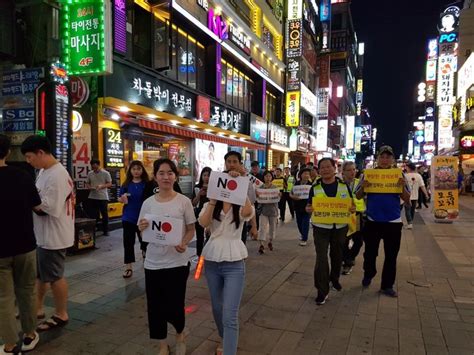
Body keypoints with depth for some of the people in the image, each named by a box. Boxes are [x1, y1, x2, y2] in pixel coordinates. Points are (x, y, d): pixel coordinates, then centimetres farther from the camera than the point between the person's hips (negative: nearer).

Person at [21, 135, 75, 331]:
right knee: (40, 274, 23)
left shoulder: (57, 176, -23)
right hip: (42, 234, 10)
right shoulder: (44, 171, 8)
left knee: (54, 277, 6)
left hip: (53, 236, -10)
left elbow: (47, 208, -26)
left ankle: (61, 315, 24)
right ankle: (38, 308, 41)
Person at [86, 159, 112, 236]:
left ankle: (105, 230, 16)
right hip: (92, 197, 3)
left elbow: (109, 184, -4)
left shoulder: (105, 173, -4)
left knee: (104, 214, 5)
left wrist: (101, 186, -20)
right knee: (93, 215, 7)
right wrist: (89, 187, -9)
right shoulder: (90, 174, 7)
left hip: (103, 197, -3)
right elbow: (87, 183, 14)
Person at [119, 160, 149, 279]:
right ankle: (128, 267, 12)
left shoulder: (147, 184, -4)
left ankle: (145, 252, 48)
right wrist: (123, 199, -13)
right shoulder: (126, 184, 2)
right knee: (128, 242, 4)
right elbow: (120, 199, 9)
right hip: (128, 218, 1)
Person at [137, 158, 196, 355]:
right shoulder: (148, 203, 0)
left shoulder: (184, 201, -7)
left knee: (174, 305, 5)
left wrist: (184, 243, -20)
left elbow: (191, 230, -1)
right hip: (153, 263, 3)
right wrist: (142, 228, -16)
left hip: (177, 262, -2)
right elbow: (142, 234, 7)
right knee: (155, 306, 11)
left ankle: (180, 334, 40)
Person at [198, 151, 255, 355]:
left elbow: (248, 211, -30)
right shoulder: (210, 204, 3)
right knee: (217, 308, 21)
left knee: (230, 315, -9)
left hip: (234, 263, -4)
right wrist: (213, 198, -20)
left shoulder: (241, 206, -4)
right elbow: (203, 223, -17)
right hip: (211, 260, 4)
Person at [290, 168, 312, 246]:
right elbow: (291, 193, 3)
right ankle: (302, 233, 41)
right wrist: (293, 196, -18)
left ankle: (304, 239, 7)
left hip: (307, 206, -3)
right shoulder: (296, 183, 1)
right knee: (299, 222, 15)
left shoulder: (311, 184, -6)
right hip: (298, 206, 3)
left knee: (305, 222, -3)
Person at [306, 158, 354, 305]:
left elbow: (351, 203, 7)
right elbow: (309, 206, 2)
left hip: (340, 227, 2)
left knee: (337, 255, 20)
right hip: (321, 227, -2)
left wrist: (353, 208, -16)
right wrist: (308, 209, -21)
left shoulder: (344, 185, -2)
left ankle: (334, 279, 46)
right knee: (321, 258, -7)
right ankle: (322, 291, 3)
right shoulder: (315, 187, -4)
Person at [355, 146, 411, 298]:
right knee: (370, 252, 12)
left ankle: (387, 286, 22)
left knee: (391, 256, 9)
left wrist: (403, 187, -20)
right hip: (372, 221, 0)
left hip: (393, 222, 1)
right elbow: (358, 196, 0)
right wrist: (363, 187, -21)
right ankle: (368, 274, 38)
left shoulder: (398, 175, 0)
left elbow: (407, 199, 0)